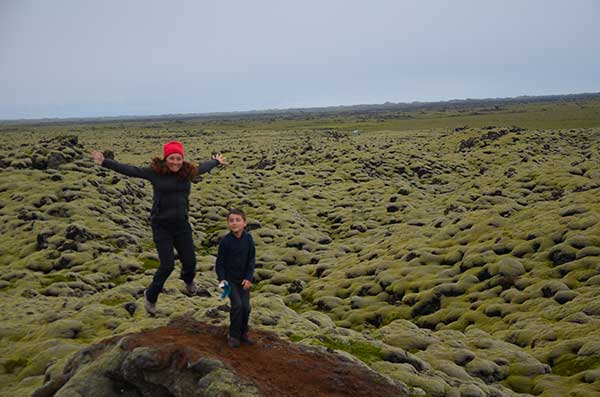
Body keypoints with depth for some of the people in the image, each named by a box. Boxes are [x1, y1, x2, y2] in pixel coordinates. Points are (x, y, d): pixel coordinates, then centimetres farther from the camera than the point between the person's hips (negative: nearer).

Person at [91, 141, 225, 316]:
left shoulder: (188, 172, -1)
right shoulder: (155, 172, -11)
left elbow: (202, 168, 20)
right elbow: (129, 170, -12)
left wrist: (216, 161, 38)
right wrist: (105, 162, -19)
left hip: (182, 225, 4)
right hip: (162, 226, -4)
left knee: (190, 261, 9)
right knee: (167, 265, -5)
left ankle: (188, 280, 48)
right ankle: (151, 296, 23)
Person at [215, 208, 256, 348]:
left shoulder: (248, 239, -7)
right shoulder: (225, 241, -13)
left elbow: (251, 260, -2)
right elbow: (220, 262, -6)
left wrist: (248, 278, -9)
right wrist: (221, 279, -16)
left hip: (243, 279, 3)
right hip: (229, 279, -3)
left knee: (246, 306, 0)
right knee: (237, 305, -15)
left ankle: (243, 333, 20)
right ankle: (233, 335, 1)